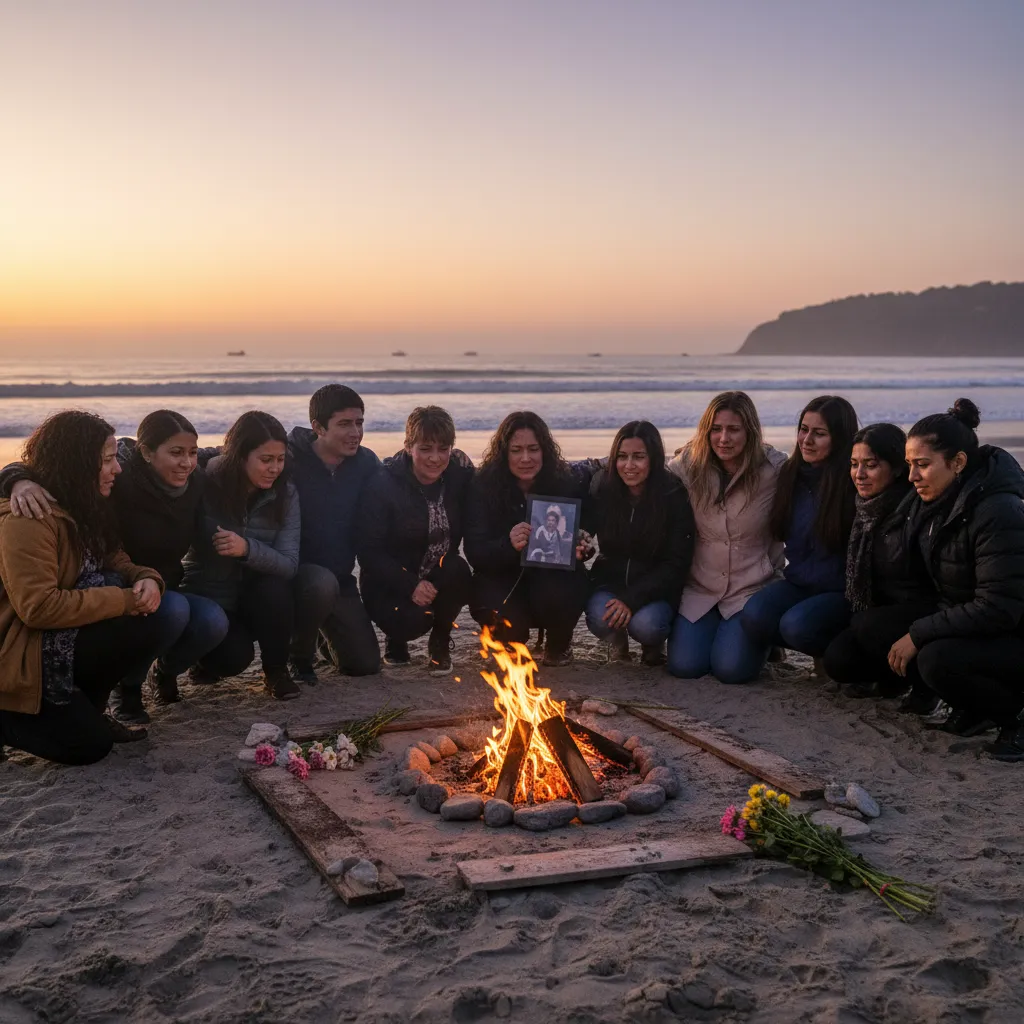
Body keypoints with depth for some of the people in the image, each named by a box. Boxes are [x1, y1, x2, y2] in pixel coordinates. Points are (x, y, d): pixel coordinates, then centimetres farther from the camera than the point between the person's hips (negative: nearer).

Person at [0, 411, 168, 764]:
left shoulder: (82, 509, 9)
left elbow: (113, 559, 9)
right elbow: (38, 607, -30)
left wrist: (146, 578, -16)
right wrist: (124, 600, -27)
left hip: (54, 641, 9)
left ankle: (83, 710, 7)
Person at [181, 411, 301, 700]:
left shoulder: (284, 494, -11)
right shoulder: (205, 485, -18)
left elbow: (289, 564, -21)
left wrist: (247, 548, -37)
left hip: (258, 599, 3)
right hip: (208, 599, -3)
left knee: (276, 588, -31)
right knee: (235, 657, -29)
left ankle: (276, 670, -5)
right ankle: (207, 659, 10)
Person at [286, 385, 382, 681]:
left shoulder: (367, 464, 0)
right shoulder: (290, 461, -15)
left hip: (340, 576, 5)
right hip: (296, 569, -5)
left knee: (366, 663, -2)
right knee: (322, 584, -39)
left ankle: (324, 636, 33)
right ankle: (299, 654, -10)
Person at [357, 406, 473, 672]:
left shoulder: (461, 476, -6)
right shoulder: (382, 485, -16)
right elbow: (369, 552, -16)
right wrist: (411, 585, -27)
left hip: (440, 576, 3)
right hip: (389, 584, -3)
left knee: (457, 571, -29)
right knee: (414, 619, -31)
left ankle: (440, 643, -1)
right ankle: (396, 638, 9)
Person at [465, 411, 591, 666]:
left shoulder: (568, 482, -12)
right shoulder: (483, 486, -14)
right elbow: (474, 552, -19)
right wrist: (508, 545, -40)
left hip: (555, 578, 1)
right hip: (502, 580, 0)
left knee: (555, 595, -34)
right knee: (506, 620, -31)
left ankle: (559, 644, 4)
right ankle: (509, 645, 12)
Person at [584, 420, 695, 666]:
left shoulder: (674, 496, -15)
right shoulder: (601, 488, -9)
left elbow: (676, 563, -13)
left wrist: (632, 599, -23)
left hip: (657, 588, -2)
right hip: (611, 580, 2)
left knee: (646, 624, -31)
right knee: (599, 618, -29)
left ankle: (654, 644, 7)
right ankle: (617, 639, 8)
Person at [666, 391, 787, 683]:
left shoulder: (774, 469, -11)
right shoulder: (688, 465, -4)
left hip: (751, 590, -2)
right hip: (699, 588, 2)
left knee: (731, 668, -17)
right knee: (684, 665, -11)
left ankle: (765, 638, 19)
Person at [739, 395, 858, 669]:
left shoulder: (856, 484, -11)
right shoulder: (791, 474, 5)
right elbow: (781, 531, 21)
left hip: (842, 592, -5)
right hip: (799, 584, 5)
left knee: (797, 624, -32)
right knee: (753, 617, -24)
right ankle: (821, 650, 2)